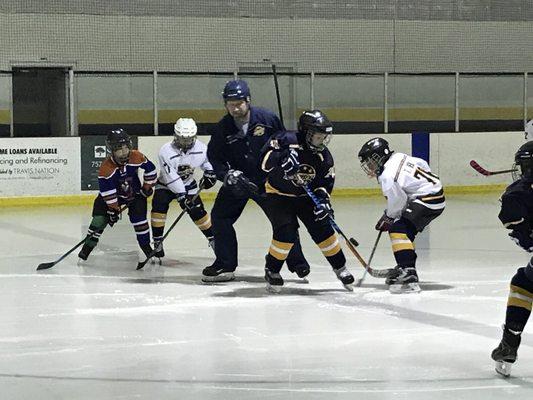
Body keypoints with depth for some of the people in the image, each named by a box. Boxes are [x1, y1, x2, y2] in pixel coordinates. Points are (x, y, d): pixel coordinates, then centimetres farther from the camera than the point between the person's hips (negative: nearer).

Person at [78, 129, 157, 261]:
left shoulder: (137, 157, -22)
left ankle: (147, 248, 4)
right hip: (114, 194, -1)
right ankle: (86, 248, 0)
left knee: (139, 218, -14)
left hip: (134, 193, 1)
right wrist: (113, 209, -22)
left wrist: (147, 186, -1)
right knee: (99, 219, -13)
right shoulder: (105, 168, -29)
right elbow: (107, 193, -24)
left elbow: (150, 169, -3)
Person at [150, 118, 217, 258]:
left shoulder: (200, 148, -18)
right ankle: (157, 242, -14)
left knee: (197, 212, -4)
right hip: (166, 184, -2)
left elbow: (208, 160, 5)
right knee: (159, 206, -22)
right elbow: (171, 177, -32)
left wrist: (209, 173, -13)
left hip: (188, 184, 2)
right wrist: (182, 196, -35)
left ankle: (212, 238, 15)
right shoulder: (166, 151, -30)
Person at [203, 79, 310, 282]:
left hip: (268, 179, -2)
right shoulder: (223, 128, -10)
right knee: (219, 216, -5)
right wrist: (227, 174, -19)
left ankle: (297, 262, 6)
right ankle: (225, 265, 6)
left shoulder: (267, 118, -14)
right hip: (237, 181, 2)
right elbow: (214, 157, -4)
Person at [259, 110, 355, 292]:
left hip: (305, 197, 4)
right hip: (277, 194, -4)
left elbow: (325, 183, -5)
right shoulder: (286, 140, -23)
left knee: (322, 228, -7)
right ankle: (272, 269, 0)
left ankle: (340, 267, 11)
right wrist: (281, 159, -47)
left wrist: (323, 200, -23)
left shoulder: (324, 157, -8)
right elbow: (265, 160, -28)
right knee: (287, 231, -21)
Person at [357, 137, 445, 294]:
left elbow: (397, 202, -13)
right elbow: (423, 165, 19)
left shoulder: (387, 177, -17)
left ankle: (408, 274, -28)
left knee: (398, 229, -17)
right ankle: (404, 268, 31)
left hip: (427, 201, -11)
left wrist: (387, 219, 4)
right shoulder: (399, 157, 9)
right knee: (406, 231, 21)